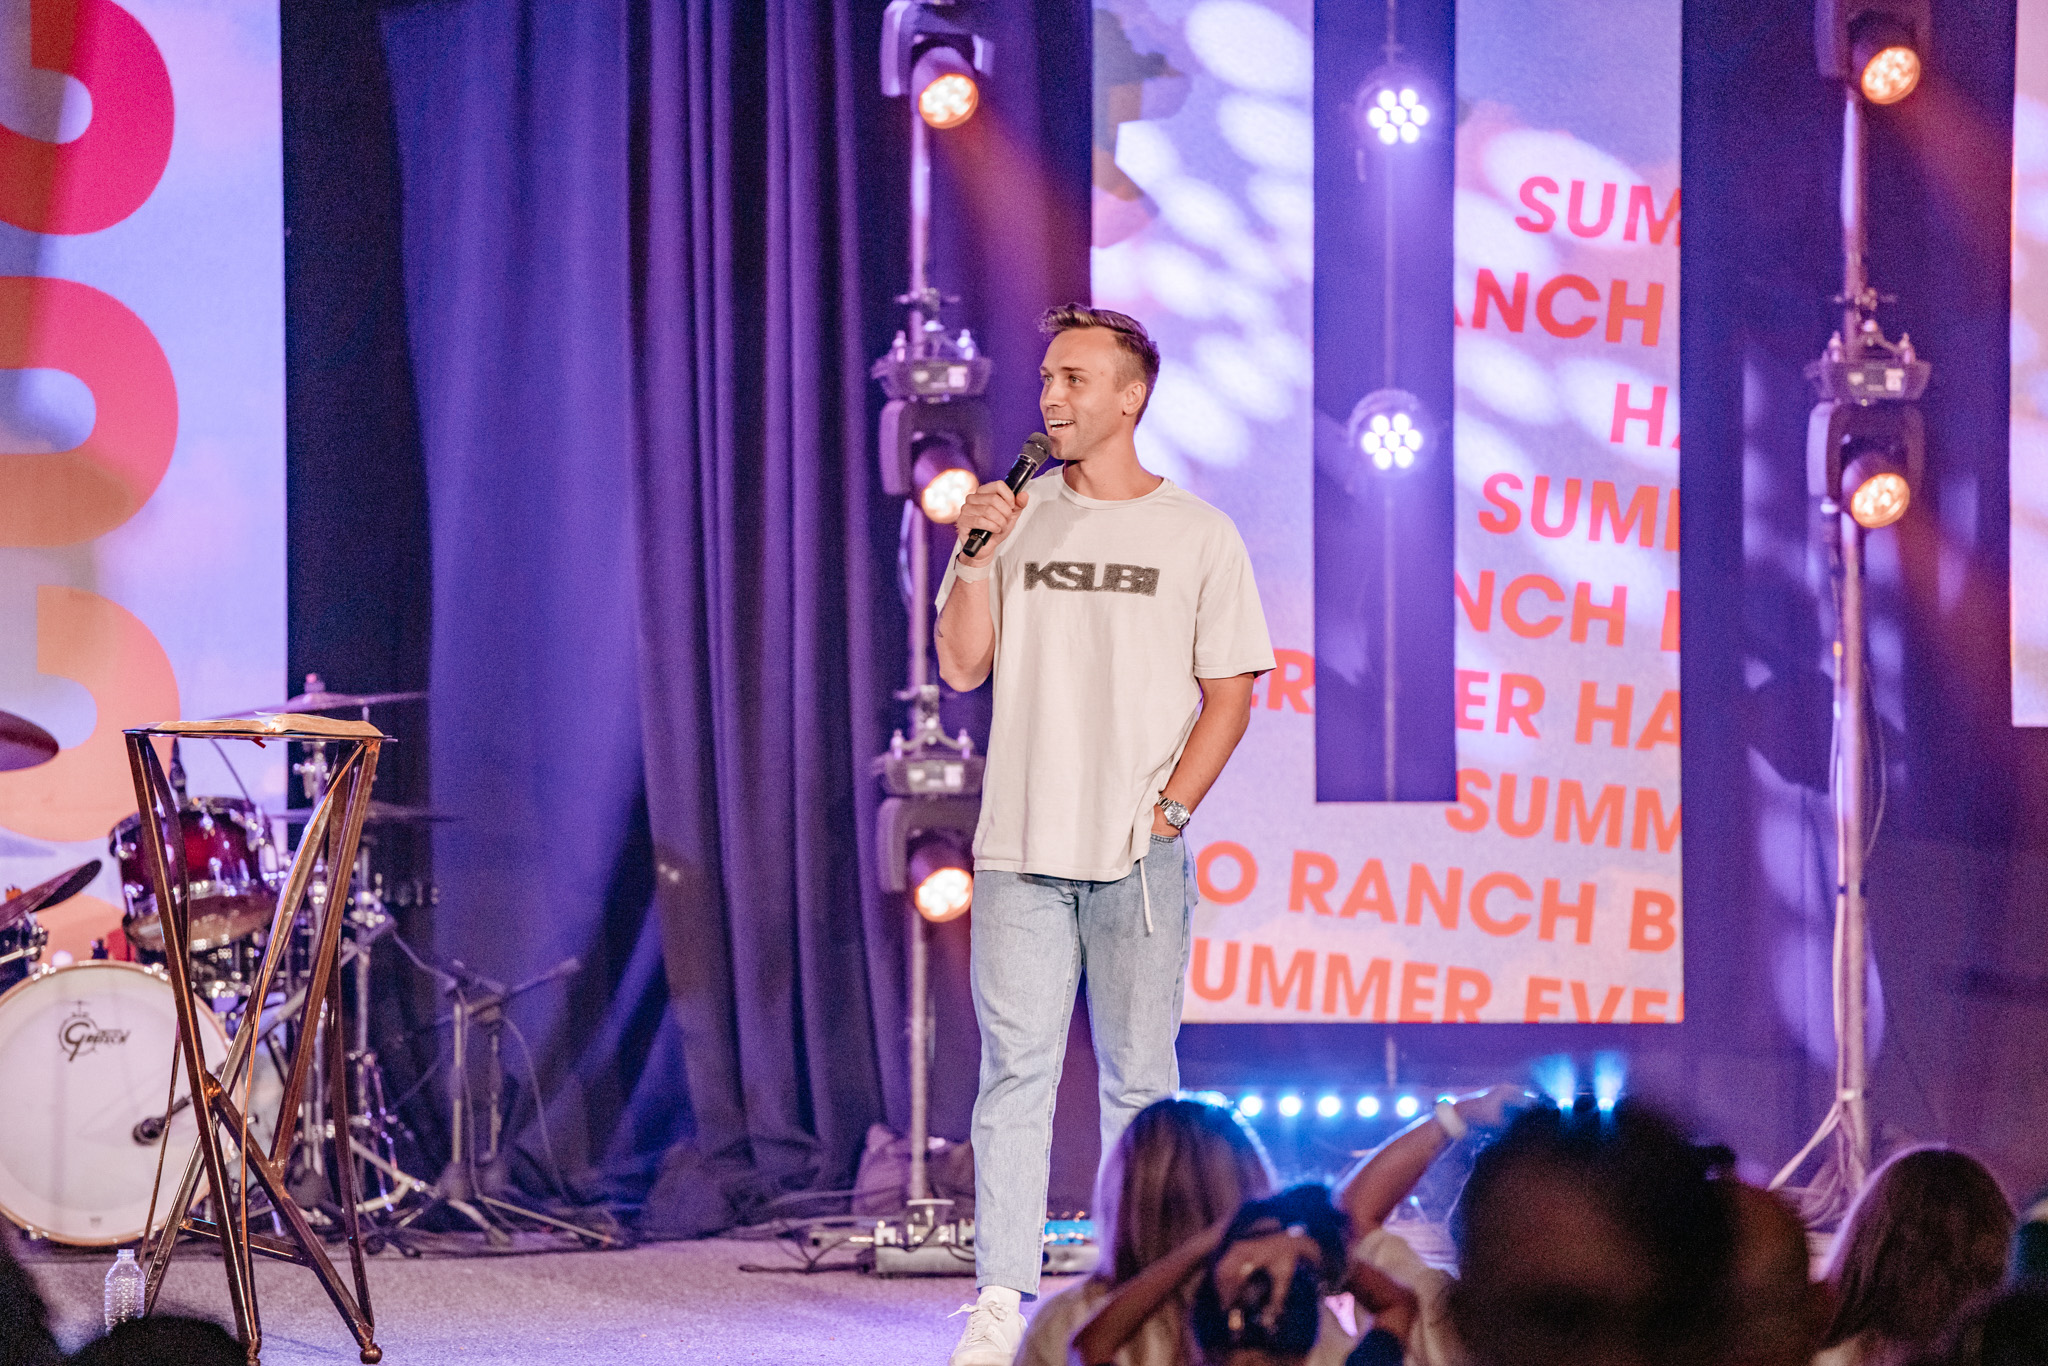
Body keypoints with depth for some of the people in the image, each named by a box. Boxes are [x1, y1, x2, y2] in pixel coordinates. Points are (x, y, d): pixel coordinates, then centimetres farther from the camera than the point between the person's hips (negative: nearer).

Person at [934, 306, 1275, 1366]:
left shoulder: (1198, 535, 3)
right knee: (1015, 1069, -3)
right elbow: (961, 668, 7)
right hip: (1020, 845, 1)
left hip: (1139, 856, -1)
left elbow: (1230, 694, 3)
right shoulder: (1017, 517, 9)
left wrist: (1167, 810, -7)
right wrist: (974, 556, -7)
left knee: (1139, 1077, 3)